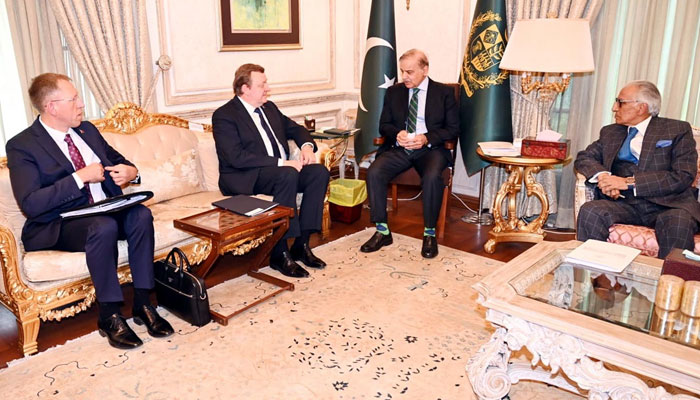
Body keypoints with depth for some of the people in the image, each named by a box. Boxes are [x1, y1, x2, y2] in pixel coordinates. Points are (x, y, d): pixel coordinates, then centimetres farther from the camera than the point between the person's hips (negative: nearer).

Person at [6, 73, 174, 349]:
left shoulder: (87, 130, 12)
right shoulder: (21, 146, -8)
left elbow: (117, 160, 21)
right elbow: (30, 204, -19)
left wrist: (130, 171, -4)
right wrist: (80, 177, -21)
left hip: (106, 210, 6)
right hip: (58, 226, -5)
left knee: (141, 214, -26)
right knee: (104, 226, -37)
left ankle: (142, 304, -19)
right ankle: (109, 317, -22)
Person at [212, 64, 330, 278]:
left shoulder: (269, 107, 16)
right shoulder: (224, 115, -8)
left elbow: (294, 128, 26)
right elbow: (236, 157, -20)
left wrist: (307, 145, 1)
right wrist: (281, 163, -25)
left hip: (283, 170, 8)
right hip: (244, 179, -7)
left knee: (319, 171, -16)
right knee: (288, 175, -34)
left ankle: (301, 244, -12)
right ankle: (280, 253, -26)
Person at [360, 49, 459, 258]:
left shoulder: (444, 93, 5)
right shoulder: (393, 92, 14)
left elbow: (453, 129, 2)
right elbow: (384, 125, 14)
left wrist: (427, 138, -15)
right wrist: (396, 134, -10)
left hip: (430, 149, -3)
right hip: (398, 148, 3)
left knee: (432, 177, -35)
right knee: (374, 172, -25)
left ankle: (429, 233, -16)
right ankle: (382, 231, -15)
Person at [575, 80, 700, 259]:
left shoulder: (678, 130, 6)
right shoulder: (610, 132, 21)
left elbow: (683, 177, -5)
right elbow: (584, 158, 14)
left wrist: (629, 182, -13)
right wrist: (601, 175, -10)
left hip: (667, 205, -2)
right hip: (625, 203, 3)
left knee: (679, 221, -36)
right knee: (590, 211, -28)